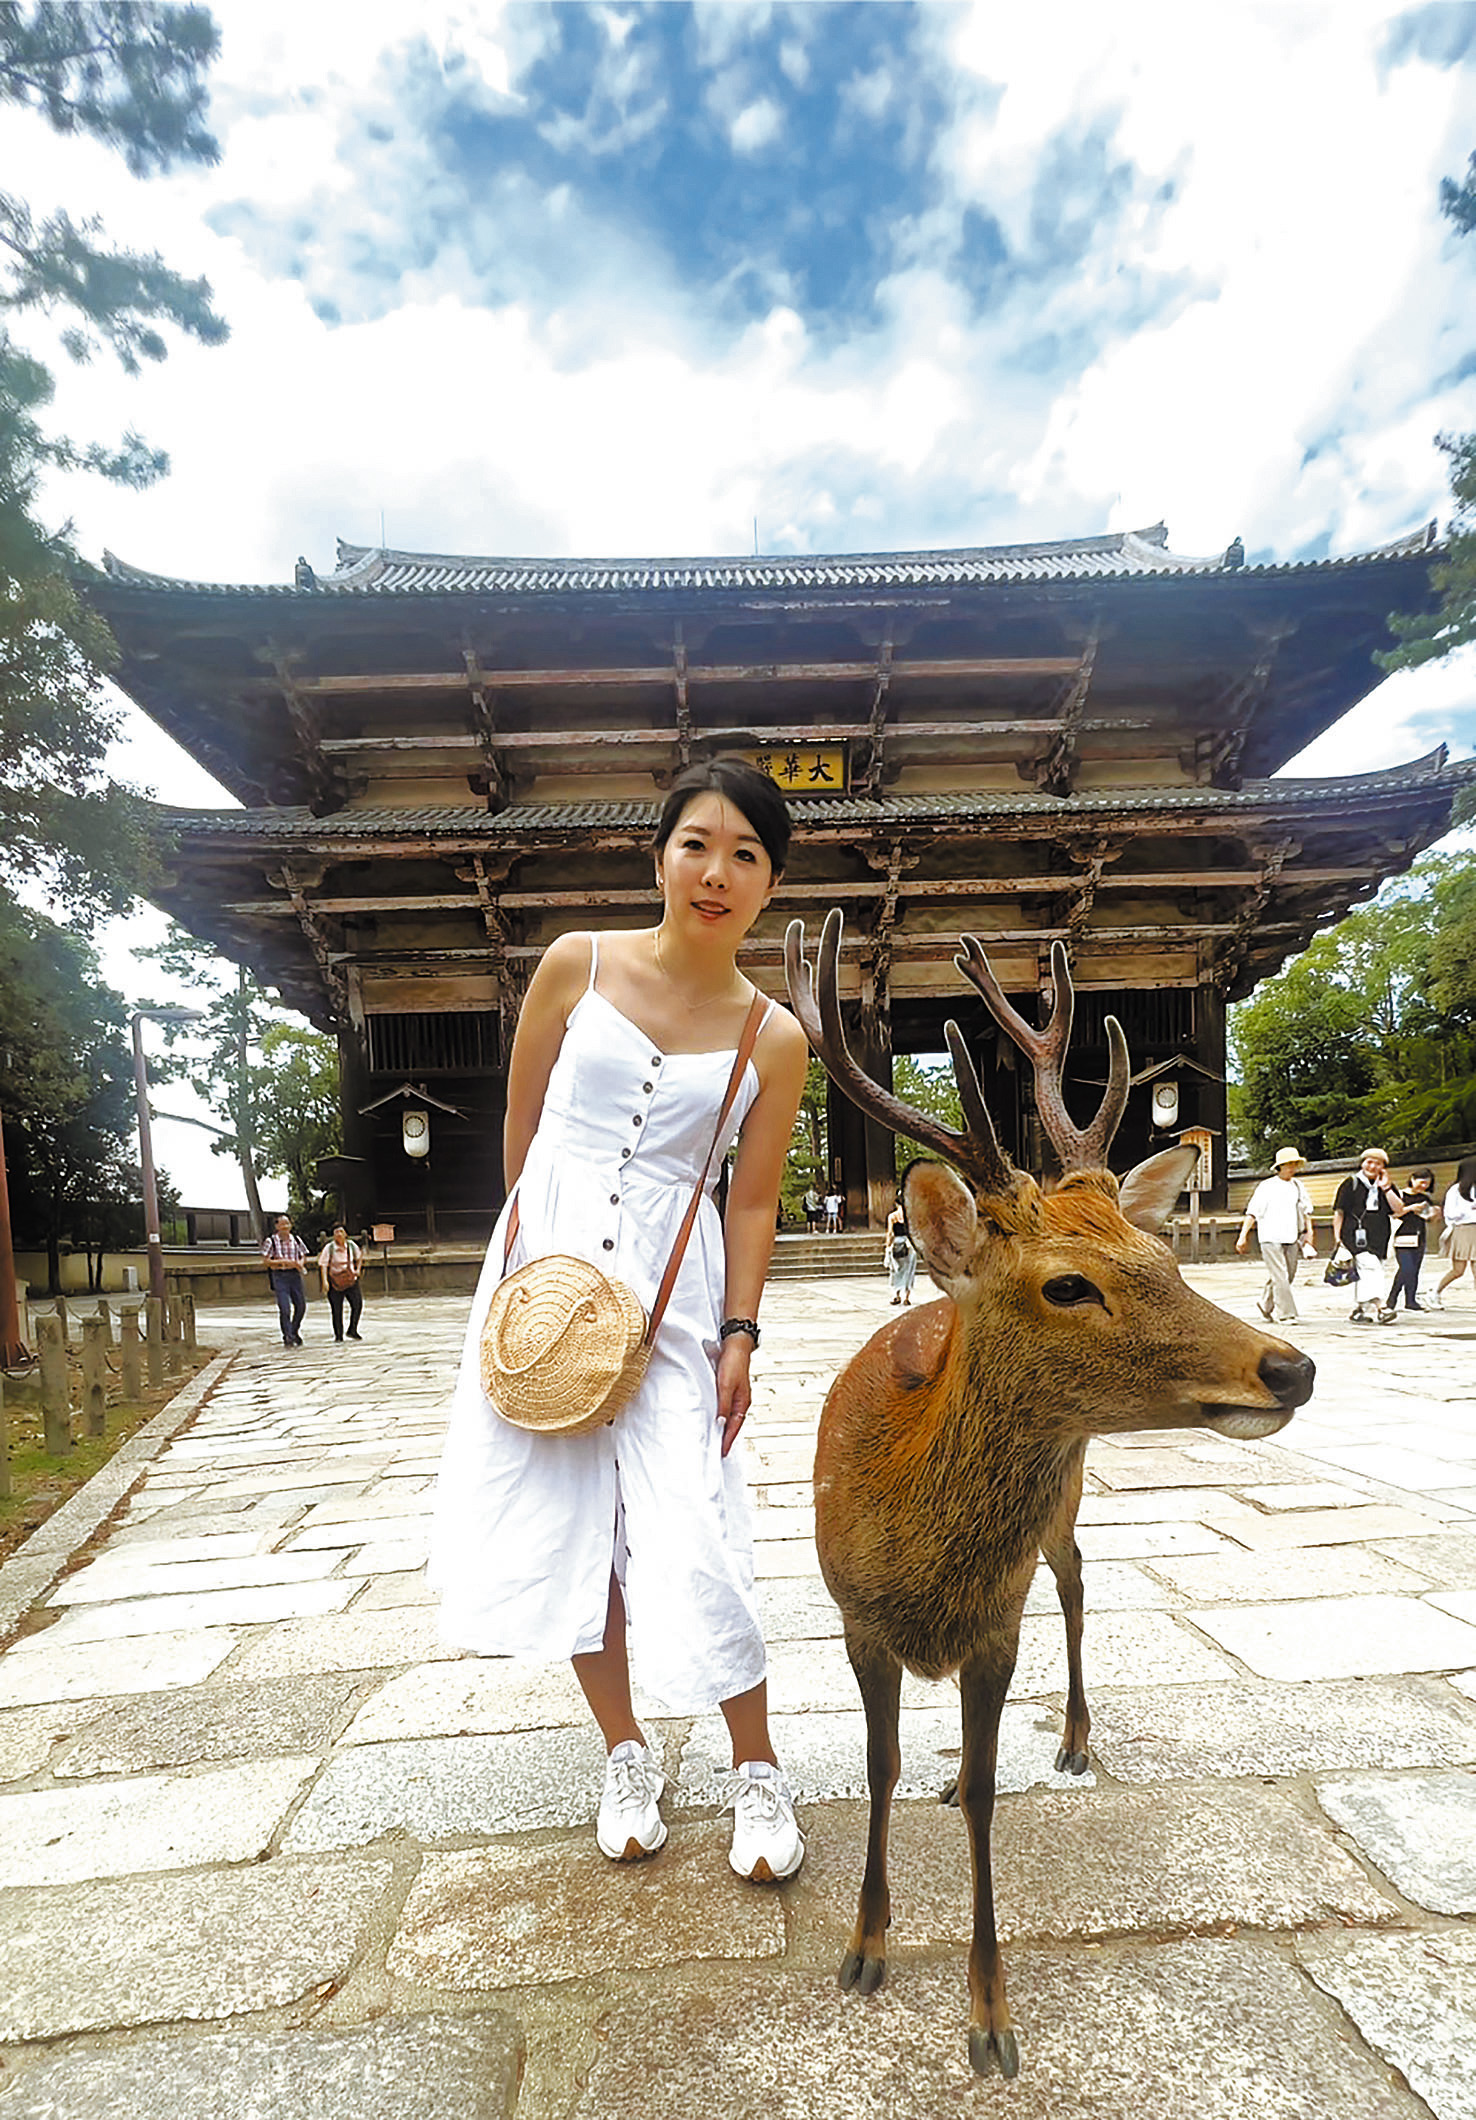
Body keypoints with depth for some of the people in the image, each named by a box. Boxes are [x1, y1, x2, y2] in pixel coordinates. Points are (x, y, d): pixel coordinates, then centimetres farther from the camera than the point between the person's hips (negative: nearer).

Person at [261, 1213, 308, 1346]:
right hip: (279, 1276, -4)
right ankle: (287, 1337, 1)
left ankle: (295, 1332, 28)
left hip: (295, 1275, 4)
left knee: (301, 1306, 6)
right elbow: (267, 1261, -6)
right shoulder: (270, 1241, -3)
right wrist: (284, 1261, -17)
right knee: (284, 1308, -9)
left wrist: (300, 1263, -7)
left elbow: (303, 1256, 16)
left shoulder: (296, 1240, 9)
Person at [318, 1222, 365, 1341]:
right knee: (336, 1310, 1)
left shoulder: (351, 1245, 2)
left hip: (351, 1280, 3)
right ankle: (338, 1335, 15)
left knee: (358, 1304, -8)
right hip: (335, 1281, -3)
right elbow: (323, 1264, -11)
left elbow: (359, 1257, 20)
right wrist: (324, 1281, -20)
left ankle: (352, 1330, 9)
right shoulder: (329, 1248, -9)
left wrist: (358, 1269, 7)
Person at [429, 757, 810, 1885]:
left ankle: (758, 1772, 21)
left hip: (672, 1294, -2)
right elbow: (521, 1128, 5)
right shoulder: (578, 964, -3)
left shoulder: (773, 1039, -3)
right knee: (562, 1522, 9)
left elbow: (753, 1200, 1)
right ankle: (628, 1757, 32)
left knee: (691, 1540, -5)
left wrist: (739, 1335, -4)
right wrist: (530, 1266, 9)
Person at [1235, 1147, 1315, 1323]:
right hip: (1270, 1238, -5)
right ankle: (1284, 1314, -4)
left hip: (1291, 1238, 5)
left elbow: (1306, 1209, 21)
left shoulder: (1298, 1186, 12)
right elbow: (1252, 1212, -4)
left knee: (1288, 1276, 10)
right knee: (1280, 1277, -10)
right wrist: (1243, 1235, -8)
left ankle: (1265, 1305, 30)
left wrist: (1309, 1231, 9)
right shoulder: (1267, 1186, -3)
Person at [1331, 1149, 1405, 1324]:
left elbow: (1399, 1210, 2)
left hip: (1379, 1240, 5)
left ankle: (1356, 1311, 16)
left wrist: (1385, 1188, -6)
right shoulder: (1351, 1184, 3)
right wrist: (1337, 1237, -3)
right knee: (1370, 1268, -21)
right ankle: (1380, 1307, -30)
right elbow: (1339, 1212, 4)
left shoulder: (1386, 1187, 15)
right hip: (1357, 1237, -5)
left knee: (1365, 1277, 6)